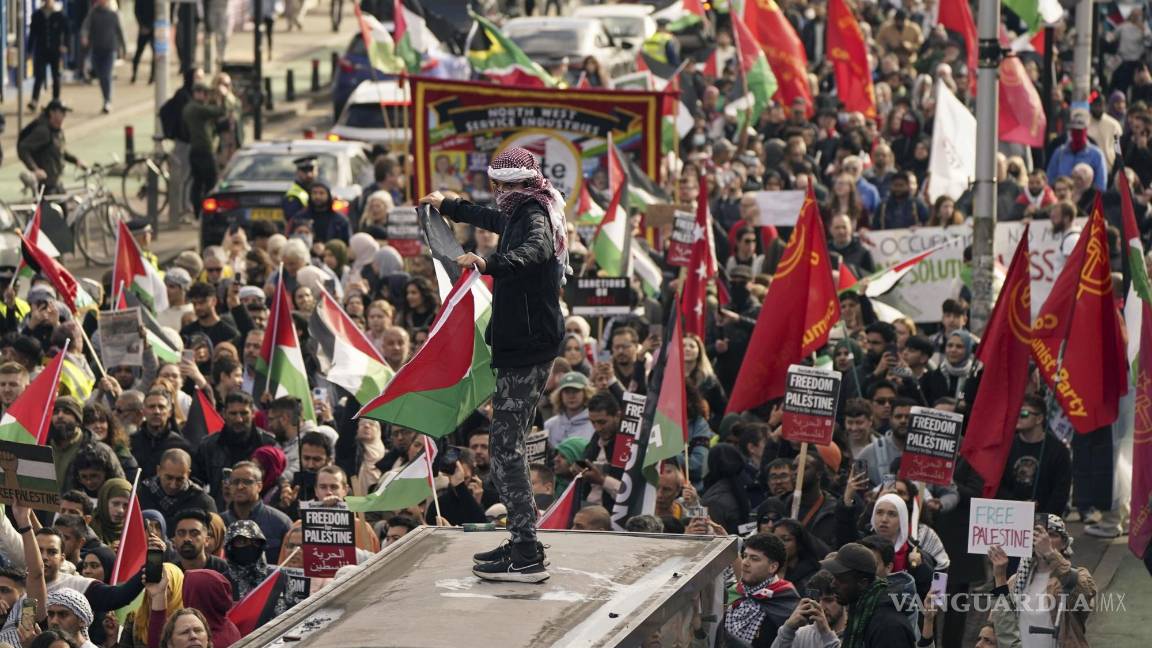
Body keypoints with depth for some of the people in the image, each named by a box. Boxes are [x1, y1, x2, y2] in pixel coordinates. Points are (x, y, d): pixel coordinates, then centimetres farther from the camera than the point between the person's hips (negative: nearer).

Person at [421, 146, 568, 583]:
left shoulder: (533, 218, -14)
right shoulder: (523, 215, 17)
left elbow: (535, 250, -39)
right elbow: (490, 219, 41)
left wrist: (490, 264, -53)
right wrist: (446, 206, 56)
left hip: (526, 348, -11)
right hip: (524, 346, 11)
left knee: (505, 448, -12)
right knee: (508, 446, 15)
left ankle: (527, 557, -15)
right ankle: (522, 544, 19)